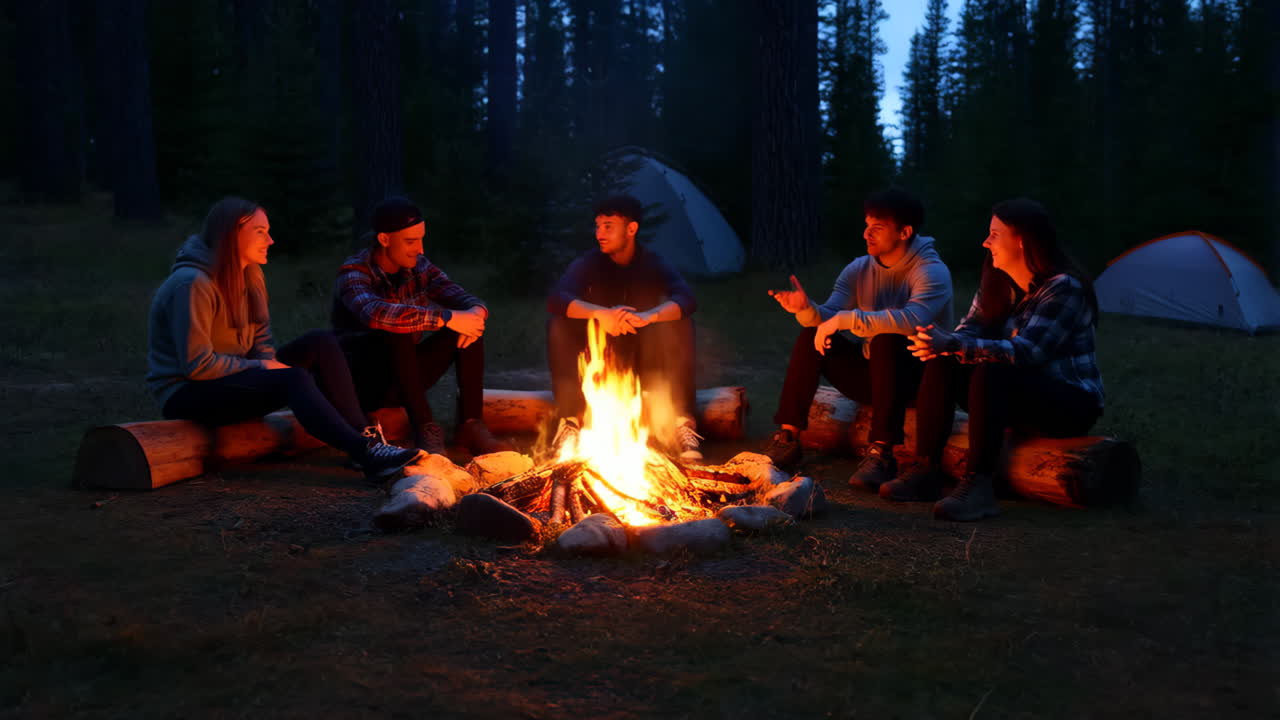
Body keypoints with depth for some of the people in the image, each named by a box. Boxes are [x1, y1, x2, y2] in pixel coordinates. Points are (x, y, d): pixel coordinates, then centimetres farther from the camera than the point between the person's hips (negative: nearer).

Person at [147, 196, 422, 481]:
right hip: (187, 394, -9)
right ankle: (366, 453, -38)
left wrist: (270, 364, -10)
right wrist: (260, 367, -17)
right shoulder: (192, 283, -21)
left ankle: (366, 436, -19)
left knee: (321, 343, -8)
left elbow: (262, 339, 11)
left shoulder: (250, 274, 6)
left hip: (235, 377, 9)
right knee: (293, 379, -32)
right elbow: (197, 364, -23)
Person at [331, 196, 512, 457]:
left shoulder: (420, 268, 2)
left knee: (469, 324, -12)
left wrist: (476, 313, -29)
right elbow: (374, 313, -39)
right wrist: (446, 318, -39)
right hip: (364, 383, -6)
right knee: (396, 329, -34)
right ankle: (425, 429, -32)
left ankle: (471, 425, -16)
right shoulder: (353, 273, -17)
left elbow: (467, 301, -3)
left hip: (406, 380, 6)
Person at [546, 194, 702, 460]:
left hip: (646, 366, 0)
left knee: (680, 323, -26)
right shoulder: (588, 264, -6)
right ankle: (569, 422, -24)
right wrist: (600, 314, -43)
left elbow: (687, 299, -25)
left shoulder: (654, 263, -6)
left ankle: (683, 422, -26)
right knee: (558, 324, -25)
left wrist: (650, 316, -46)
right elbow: (556, 299, -25)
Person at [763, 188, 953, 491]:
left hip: (918, 377, -5)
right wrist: (806, 309, -30)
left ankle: (881, 453, -33)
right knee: (811, 336, -14)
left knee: (886, 341, -35)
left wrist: (845, 319, -36)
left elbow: (912, 319, -35)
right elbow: (829, 316, -7)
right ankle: (787, 439, -10)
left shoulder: (932, 271, -15)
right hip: (870, 374, 6)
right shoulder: (859, 269, 3)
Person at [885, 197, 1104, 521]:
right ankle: (926, 471, -17)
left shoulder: (1063, 288, -20)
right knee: (941, 364, -15)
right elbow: (971, 329, 4)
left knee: (990, 371, -35)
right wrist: (939, 344, -21)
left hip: (1070, 405, -7)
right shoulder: (997, 279, 3)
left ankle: (978, 484, -35)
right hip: (1015, 396, 7)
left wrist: (952, 344, -37)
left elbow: (1025, 352, -29)